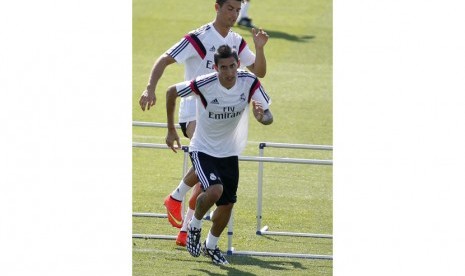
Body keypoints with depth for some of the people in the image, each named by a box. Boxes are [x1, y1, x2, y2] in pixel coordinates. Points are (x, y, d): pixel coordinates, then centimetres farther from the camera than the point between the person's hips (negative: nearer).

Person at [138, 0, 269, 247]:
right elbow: (164, 60, -12)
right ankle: (176, 198, -7)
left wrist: (259, 48, -8)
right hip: (194, 112, -7)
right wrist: (150, 88, -27)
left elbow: (259, 72, 11)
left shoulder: (237, 42, 8)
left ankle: (185, 230, 13)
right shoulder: (198, 38, -11)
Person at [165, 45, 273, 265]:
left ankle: (211, 245, 34)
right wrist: (171, 130, -1)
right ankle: (194, 226, 3)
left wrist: (262, 117, -40)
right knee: (215, 190, -27)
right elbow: (171, 92, -8)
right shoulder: (204, 84, -25)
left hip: (229, 153, 4)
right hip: (203, 149, -4)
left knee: (227, 204, 7)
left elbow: (268, 116, -14)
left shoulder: (249, 82, -17)